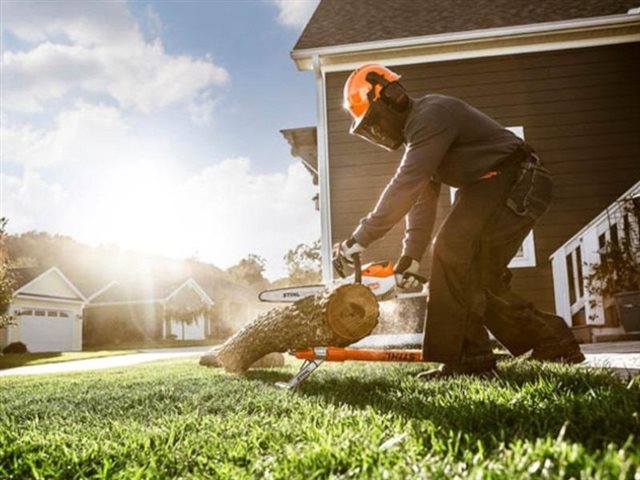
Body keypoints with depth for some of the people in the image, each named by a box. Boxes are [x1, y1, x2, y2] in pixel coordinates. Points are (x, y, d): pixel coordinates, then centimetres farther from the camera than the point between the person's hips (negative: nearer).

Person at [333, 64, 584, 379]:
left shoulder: (431, 115, -18)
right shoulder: (415, 130, 15)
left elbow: (405, 186, -29)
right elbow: (422, 199, 10)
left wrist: (361, 238, -29)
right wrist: (411, 255, 0)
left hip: (516, 184, -10)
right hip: (488, 188, 10)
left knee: (453, 251, -21)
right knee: (476, 276, 9)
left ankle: (466, 357, -16)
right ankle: (552, 340, 21)